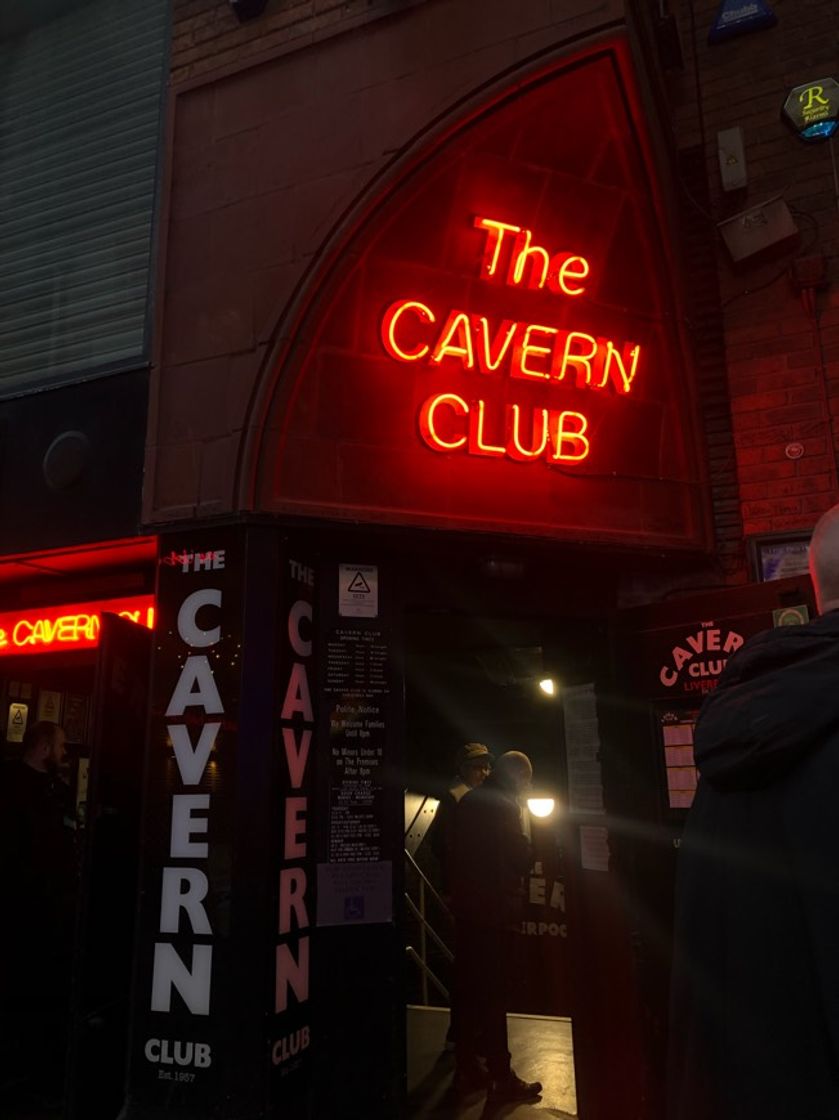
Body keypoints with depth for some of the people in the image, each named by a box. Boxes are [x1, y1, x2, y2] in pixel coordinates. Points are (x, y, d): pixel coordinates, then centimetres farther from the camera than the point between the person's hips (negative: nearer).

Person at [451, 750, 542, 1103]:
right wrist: (531, 843, 4)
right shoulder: (504, 806, -16)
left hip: (467, 907, 8)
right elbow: (521, 859, -13)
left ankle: (467, 1068, 22)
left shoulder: (468, 802, 9)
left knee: (469, 989, 14)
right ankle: (501, 1077, 5)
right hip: (497, 911, -8)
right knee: (495, 994, -2)